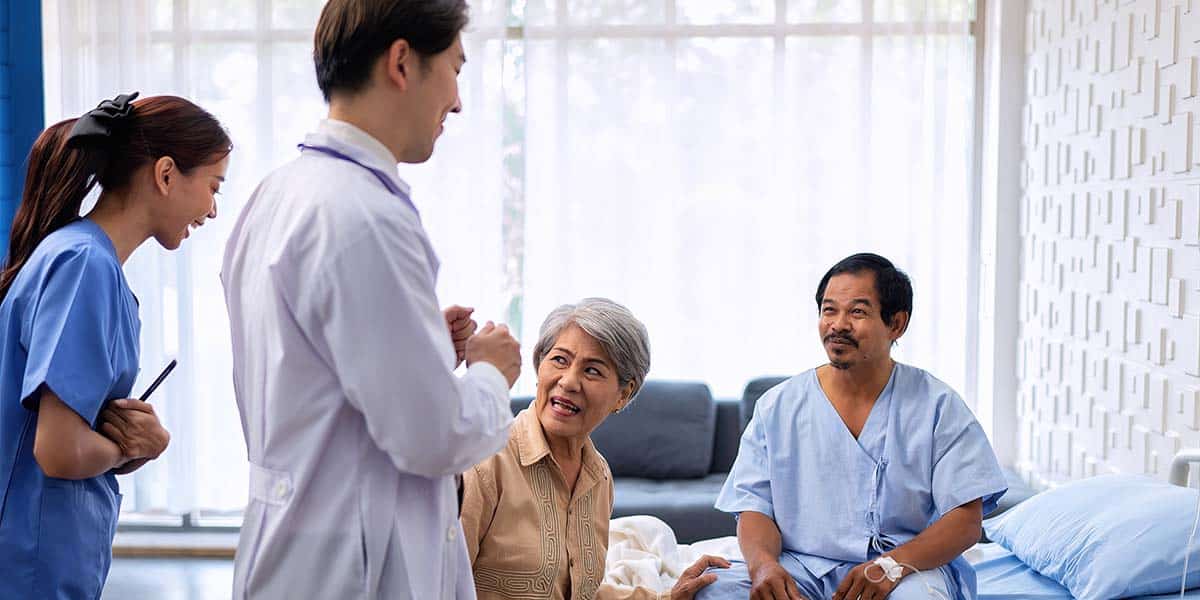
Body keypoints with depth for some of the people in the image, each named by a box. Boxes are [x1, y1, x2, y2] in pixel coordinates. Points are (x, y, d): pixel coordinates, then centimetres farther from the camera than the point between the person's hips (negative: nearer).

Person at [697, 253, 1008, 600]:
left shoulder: (937, 406, 3)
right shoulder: (777, 408, 8)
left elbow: (966, 521, -4)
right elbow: (754, 509, 5)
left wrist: (893, 565, -22)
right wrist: (763, 564, -18)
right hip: (801, 568, 3)